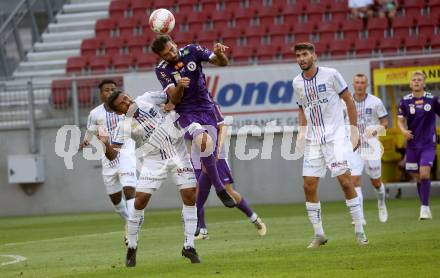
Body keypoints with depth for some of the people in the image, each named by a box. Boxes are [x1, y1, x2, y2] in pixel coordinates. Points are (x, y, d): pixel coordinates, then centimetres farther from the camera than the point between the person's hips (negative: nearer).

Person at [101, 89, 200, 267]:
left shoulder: (147, 99, -7)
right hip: (154, 161, -2)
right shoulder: (125, 127, -14)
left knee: (190, 197, -7)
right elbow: (112, 155, -20)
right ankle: (132, 247, 7)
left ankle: (189, 246, 1)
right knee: (140, 201, -10)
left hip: (177, 151, 2)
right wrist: (105, 145, -41)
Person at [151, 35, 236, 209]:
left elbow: (222, 63, -3)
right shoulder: (162, 70, -7)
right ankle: (219, 189, -19)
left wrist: (220, 54, -26)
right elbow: (174, 99, -13)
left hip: (206, 109, 3)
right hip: (186, 114, -3)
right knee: (205, 142, -30)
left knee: (208, 156, -2)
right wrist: (179, 87, -35)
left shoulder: (191, 51, -3)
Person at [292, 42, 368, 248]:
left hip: (335, 136, -4)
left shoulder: (331, 75, -6)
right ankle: (319, 234, 9)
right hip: (313, 141, 4)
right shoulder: (297, 83, 7)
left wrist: (354, 130, -3)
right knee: (309, 186, -3)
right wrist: (302, 131, 5)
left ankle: (359, 231, -4)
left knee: (345, 181, -12)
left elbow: (348, 100, 1)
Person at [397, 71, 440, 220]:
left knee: (424, 174, -17)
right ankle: (424, 207, 22)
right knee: (417, 177, 8)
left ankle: (425, 208, -14)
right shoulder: (405, 101, 1)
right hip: (412, 143, 2)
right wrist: (404, 130, -20)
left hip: (428, 143, -2)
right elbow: (400, 120, 0)